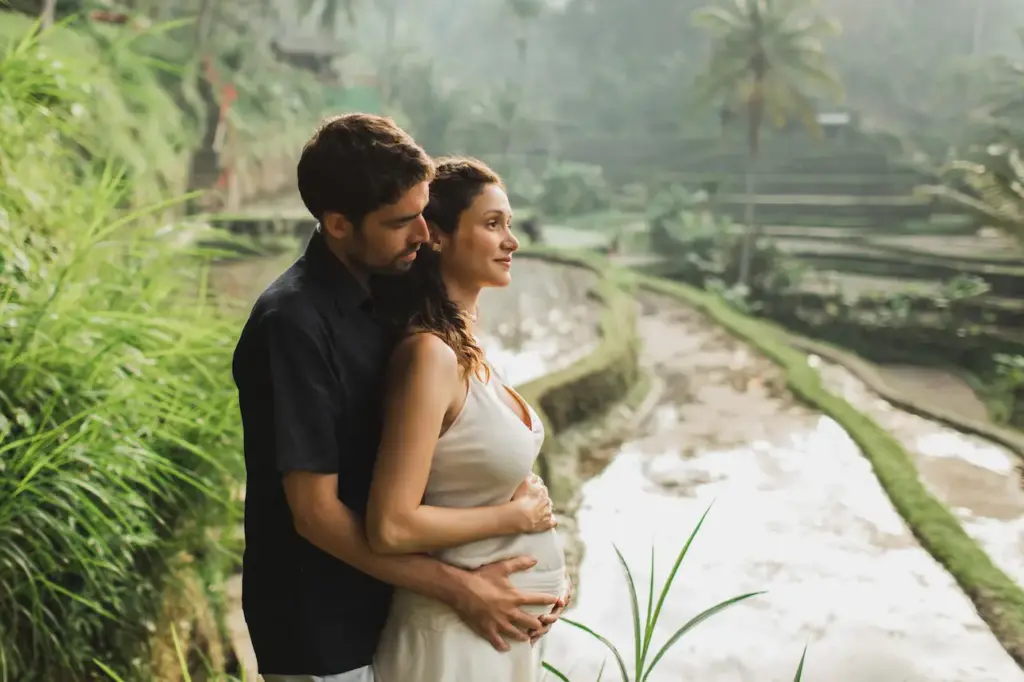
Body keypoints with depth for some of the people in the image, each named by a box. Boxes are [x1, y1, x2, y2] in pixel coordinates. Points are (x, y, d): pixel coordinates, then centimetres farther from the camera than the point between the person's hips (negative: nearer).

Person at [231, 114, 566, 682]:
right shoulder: (294, 323, -24)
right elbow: (316, 513, -22)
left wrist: (523, 501, -4)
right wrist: (460, 590, -18)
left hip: (382, 602, 7)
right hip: (320, 627, -7)